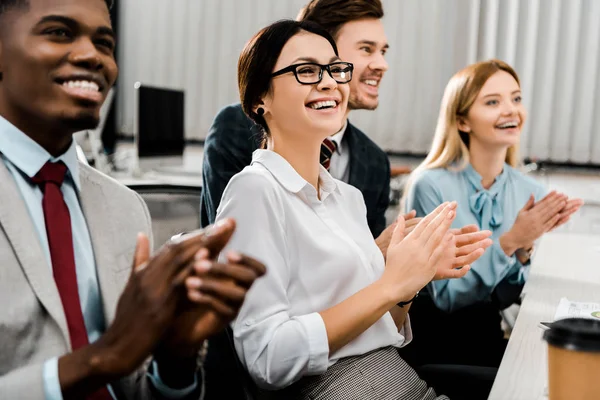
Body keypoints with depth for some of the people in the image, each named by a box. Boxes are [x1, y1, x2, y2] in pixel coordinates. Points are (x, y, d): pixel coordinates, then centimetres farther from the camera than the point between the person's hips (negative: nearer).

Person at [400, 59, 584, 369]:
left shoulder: (532, 193, -1)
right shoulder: (430, 186, -14)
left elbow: (506, 298, 1)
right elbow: (445, 296, -14)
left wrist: (525, 249, -17)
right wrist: (509, 242, -24)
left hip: (495, 337, 5)